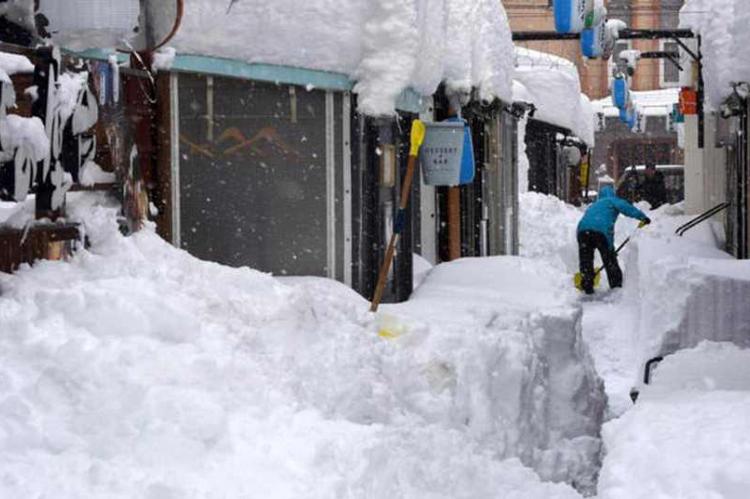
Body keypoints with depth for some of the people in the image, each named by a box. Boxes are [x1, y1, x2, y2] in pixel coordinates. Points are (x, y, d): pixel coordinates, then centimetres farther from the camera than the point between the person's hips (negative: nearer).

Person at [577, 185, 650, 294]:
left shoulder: (593, 206, 39)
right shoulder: (611, 201, 22)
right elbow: (623, 206, 0)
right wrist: (642, 216, -2)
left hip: (583, 229, 4)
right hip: (601, 230, -4)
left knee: (585, 260, 16)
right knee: (610, 260, 12)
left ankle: (587, 286, 13)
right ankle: (616, 285, 18)